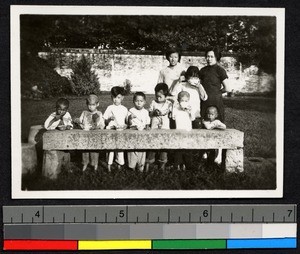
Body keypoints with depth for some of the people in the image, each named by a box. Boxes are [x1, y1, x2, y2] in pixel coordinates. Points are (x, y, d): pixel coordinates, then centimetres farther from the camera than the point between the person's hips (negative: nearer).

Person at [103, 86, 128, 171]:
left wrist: (125, 125, -6)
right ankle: (109, 165, 4)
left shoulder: (124, 109, 8)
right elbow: (105, 122, 2)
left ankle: (119, 164, 16)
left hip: (121, 131, 2)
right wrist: (109, 119, -17)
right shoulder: (110, 108, 2)